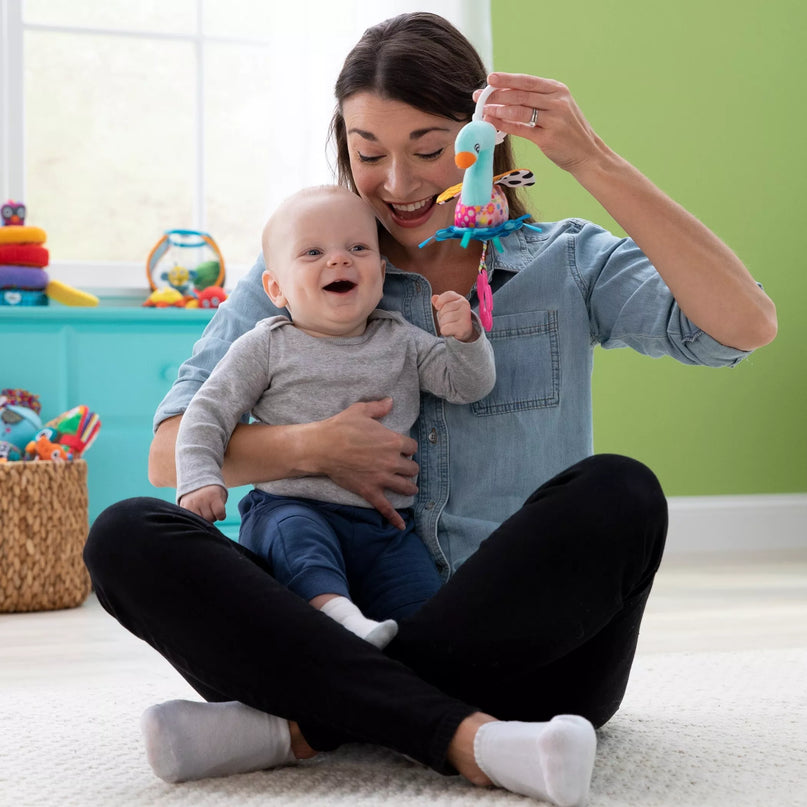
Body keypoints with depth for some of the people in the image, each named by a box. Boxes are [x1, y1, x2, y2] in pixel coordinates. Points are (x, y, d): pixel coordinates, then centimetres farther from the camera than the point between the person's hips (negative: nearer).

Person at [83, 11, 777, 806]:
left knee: (618, 494, -31)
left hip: (524, 648, -1)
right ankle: (463, 738, -34)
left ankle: (301, 722, -26)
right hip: (352, 627, 2)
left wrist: (592, 161, -15)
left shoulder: (569, 264, 9)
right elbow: (170, 455, 5)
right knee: (126, 536, -20)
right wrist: (310, 448, -14)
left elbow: (744, 326, -10)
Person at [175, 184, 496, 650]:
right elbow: (210, 411, 4)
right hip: (292, 506, -3)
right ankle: (337, 611, -53)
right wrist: (200, 479, -12)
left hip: (386, 524, 3)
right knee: (293, 532, -38)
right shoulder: (267, 348, 6)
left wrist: (465, 338, -13)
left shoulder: (403, 342, 14)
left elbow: (469, 386, 8)